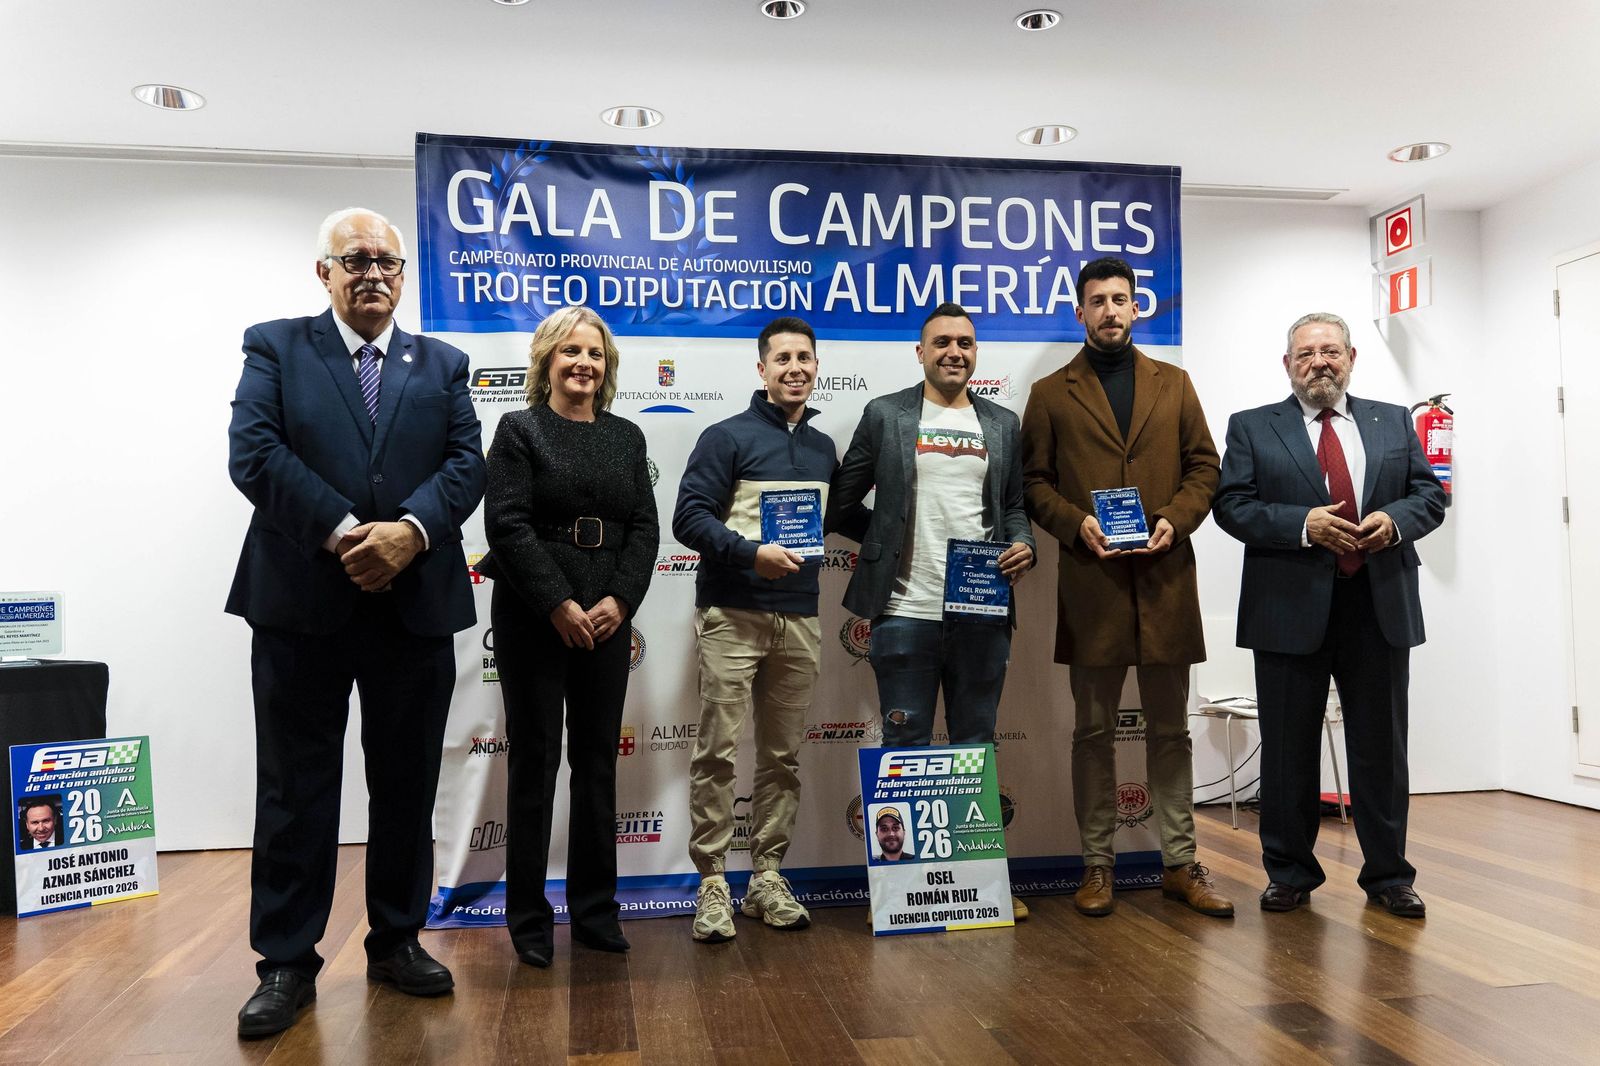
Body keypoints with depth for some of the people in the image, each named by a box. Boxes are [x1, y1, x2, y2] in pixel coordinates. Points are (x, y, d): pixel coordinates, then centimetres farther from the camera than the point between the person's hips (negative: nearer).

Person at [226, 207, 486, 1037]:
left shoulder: (443, 365, 14)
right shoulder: (276, 348, 7)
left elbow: (466, 463, 2)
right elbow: (253, 453, -7)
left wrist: (410, 530, -16)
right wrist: (342, 532, -17)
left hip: (417, 602, 3)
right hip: (301, 602, -2)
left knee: (406, 784, 11)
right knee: (295, 788, 5)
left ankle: (397, 941, 25)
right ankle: (287, 962, 16)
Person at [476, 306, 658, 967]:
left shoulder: (626, 437, 12)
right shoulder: (519, 430, 0)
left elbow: (644, 528, 6)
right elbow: (507, 525, -10)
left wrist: (618, 600, -8)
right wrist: (560, 606, -16)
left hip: (607, 620, 4)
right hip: (533, 620, -4)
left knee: (598, 762, 8)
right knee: (535, 763, 3)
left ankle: (595, 910, 20)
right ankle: (529, 919, 15)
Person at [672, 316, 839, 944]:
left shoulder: (823, 447, 15)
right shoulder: (727, 438, -2)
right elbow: (689, 517, -9)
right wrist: (751, 552, -21)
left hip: (799, 619, 5)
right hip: (732, 616, -5)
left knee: (783, 756, 9)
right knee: (718, 752, -3)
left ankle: (767, 878, 19)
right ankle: (712, 884, 6)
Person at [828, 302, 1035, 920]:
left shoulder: (1001, 424, 14)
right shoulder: (885, 415, 5)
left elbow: (1014, 505, 15)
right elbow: (843, 504, 6)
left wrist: (1022, 545, -3)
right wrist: (889, 543, 3)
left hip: (983, 611, 3)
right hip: (906, 610, -3)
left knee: (976, 745, 11)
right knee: (907, 746, 4)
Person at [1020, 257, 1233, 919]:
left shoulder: (1174, 385, 13)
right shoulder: (1051, 393, 7)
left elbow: (1204, 466, 10)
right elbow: (1034, 481, 4)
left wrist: (1177, 518, -7)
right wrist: (1075, 523, -13)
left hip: (1165, 578, 2)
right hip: (1091, 580, -1)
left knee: (1170, 729, 9)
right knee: (1093, 732, 6)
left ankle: (1180, 864, 19)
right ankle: (1097, 865, 16)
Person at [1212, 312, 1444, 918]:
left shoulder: (1394, 422, 14)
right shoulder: (1252, 428, 5)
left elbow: (1430, 494, 11)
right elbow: (1232, 506, -4)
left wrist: (1396, 520, -11)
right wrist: (1304, 524, -17)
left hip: (1380, 607, 2)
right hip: (1292, 610, -2)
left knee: (1381, 747, 9)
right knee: (1288, 749, 6)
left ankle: (1387, 875, 22)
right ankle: (1290, 874, 20)